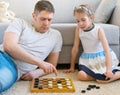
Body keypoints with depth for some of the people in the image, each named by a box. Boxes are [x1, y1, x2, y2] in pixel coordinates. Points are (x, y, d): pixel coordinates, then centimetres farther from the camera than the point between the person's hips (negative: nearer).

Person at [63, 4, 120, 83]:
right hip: (88, 60, 3)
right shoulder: (78, 29, -3)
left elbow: (107, 50, -19)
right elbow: (75, 48, 5)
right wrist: (72, 67, 9)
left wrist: (109, 70, -30)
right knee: (81, 75, -27)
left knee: (105, 77, -30)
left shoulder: (98, 30, -13)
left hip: (101, 58, -3)